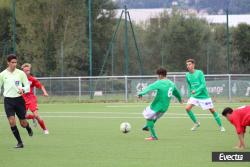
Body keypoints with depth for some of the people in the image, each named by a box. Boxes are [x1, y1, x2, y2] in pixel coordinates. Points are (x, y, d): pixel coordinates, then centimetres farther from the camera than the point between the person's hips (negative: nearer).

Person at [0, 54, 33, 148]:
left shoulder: (20, 73, -2)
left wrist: (23, 89, -22)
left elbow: (28, 86, 0)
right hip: (8, 100, 0)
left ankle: (29, 129, 41)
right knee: (12, 121, -14)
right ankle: (19, 142, -3)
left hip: (19, 99, 0)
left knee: (23, 123, 4)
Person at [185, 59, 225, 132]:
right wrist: (190, 95, 16)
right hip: (194, 96, 4)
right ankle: (196, 123, 7)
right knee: (187, 108, -14)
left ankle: (220, 126, 16)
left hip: (204, 95, -4)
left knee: (212, 110, 0)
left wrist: (196, 91, -31)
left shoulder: (199, 73, -13)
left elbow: (203, 84, -19)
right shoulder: (187, 75, 2)